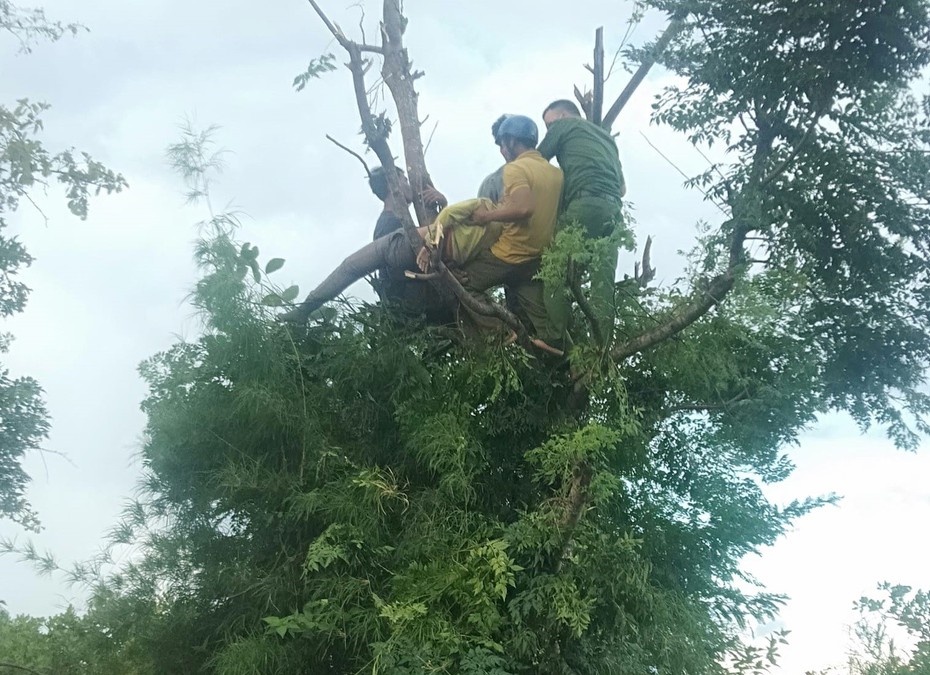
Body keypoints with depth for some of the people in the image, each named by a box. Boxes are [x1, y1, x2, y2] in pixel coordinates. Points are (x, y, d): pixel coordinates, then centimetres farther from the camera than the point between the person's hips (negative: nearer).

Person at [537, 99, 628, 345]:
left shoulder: (564, 125, 16)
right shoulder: (607, 137, 34)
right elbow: (622, 187, 31)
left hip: (585, 204, -6)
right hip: (613, 209, 7)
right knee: (603, 280, -2)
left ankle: (556, 339, -16)